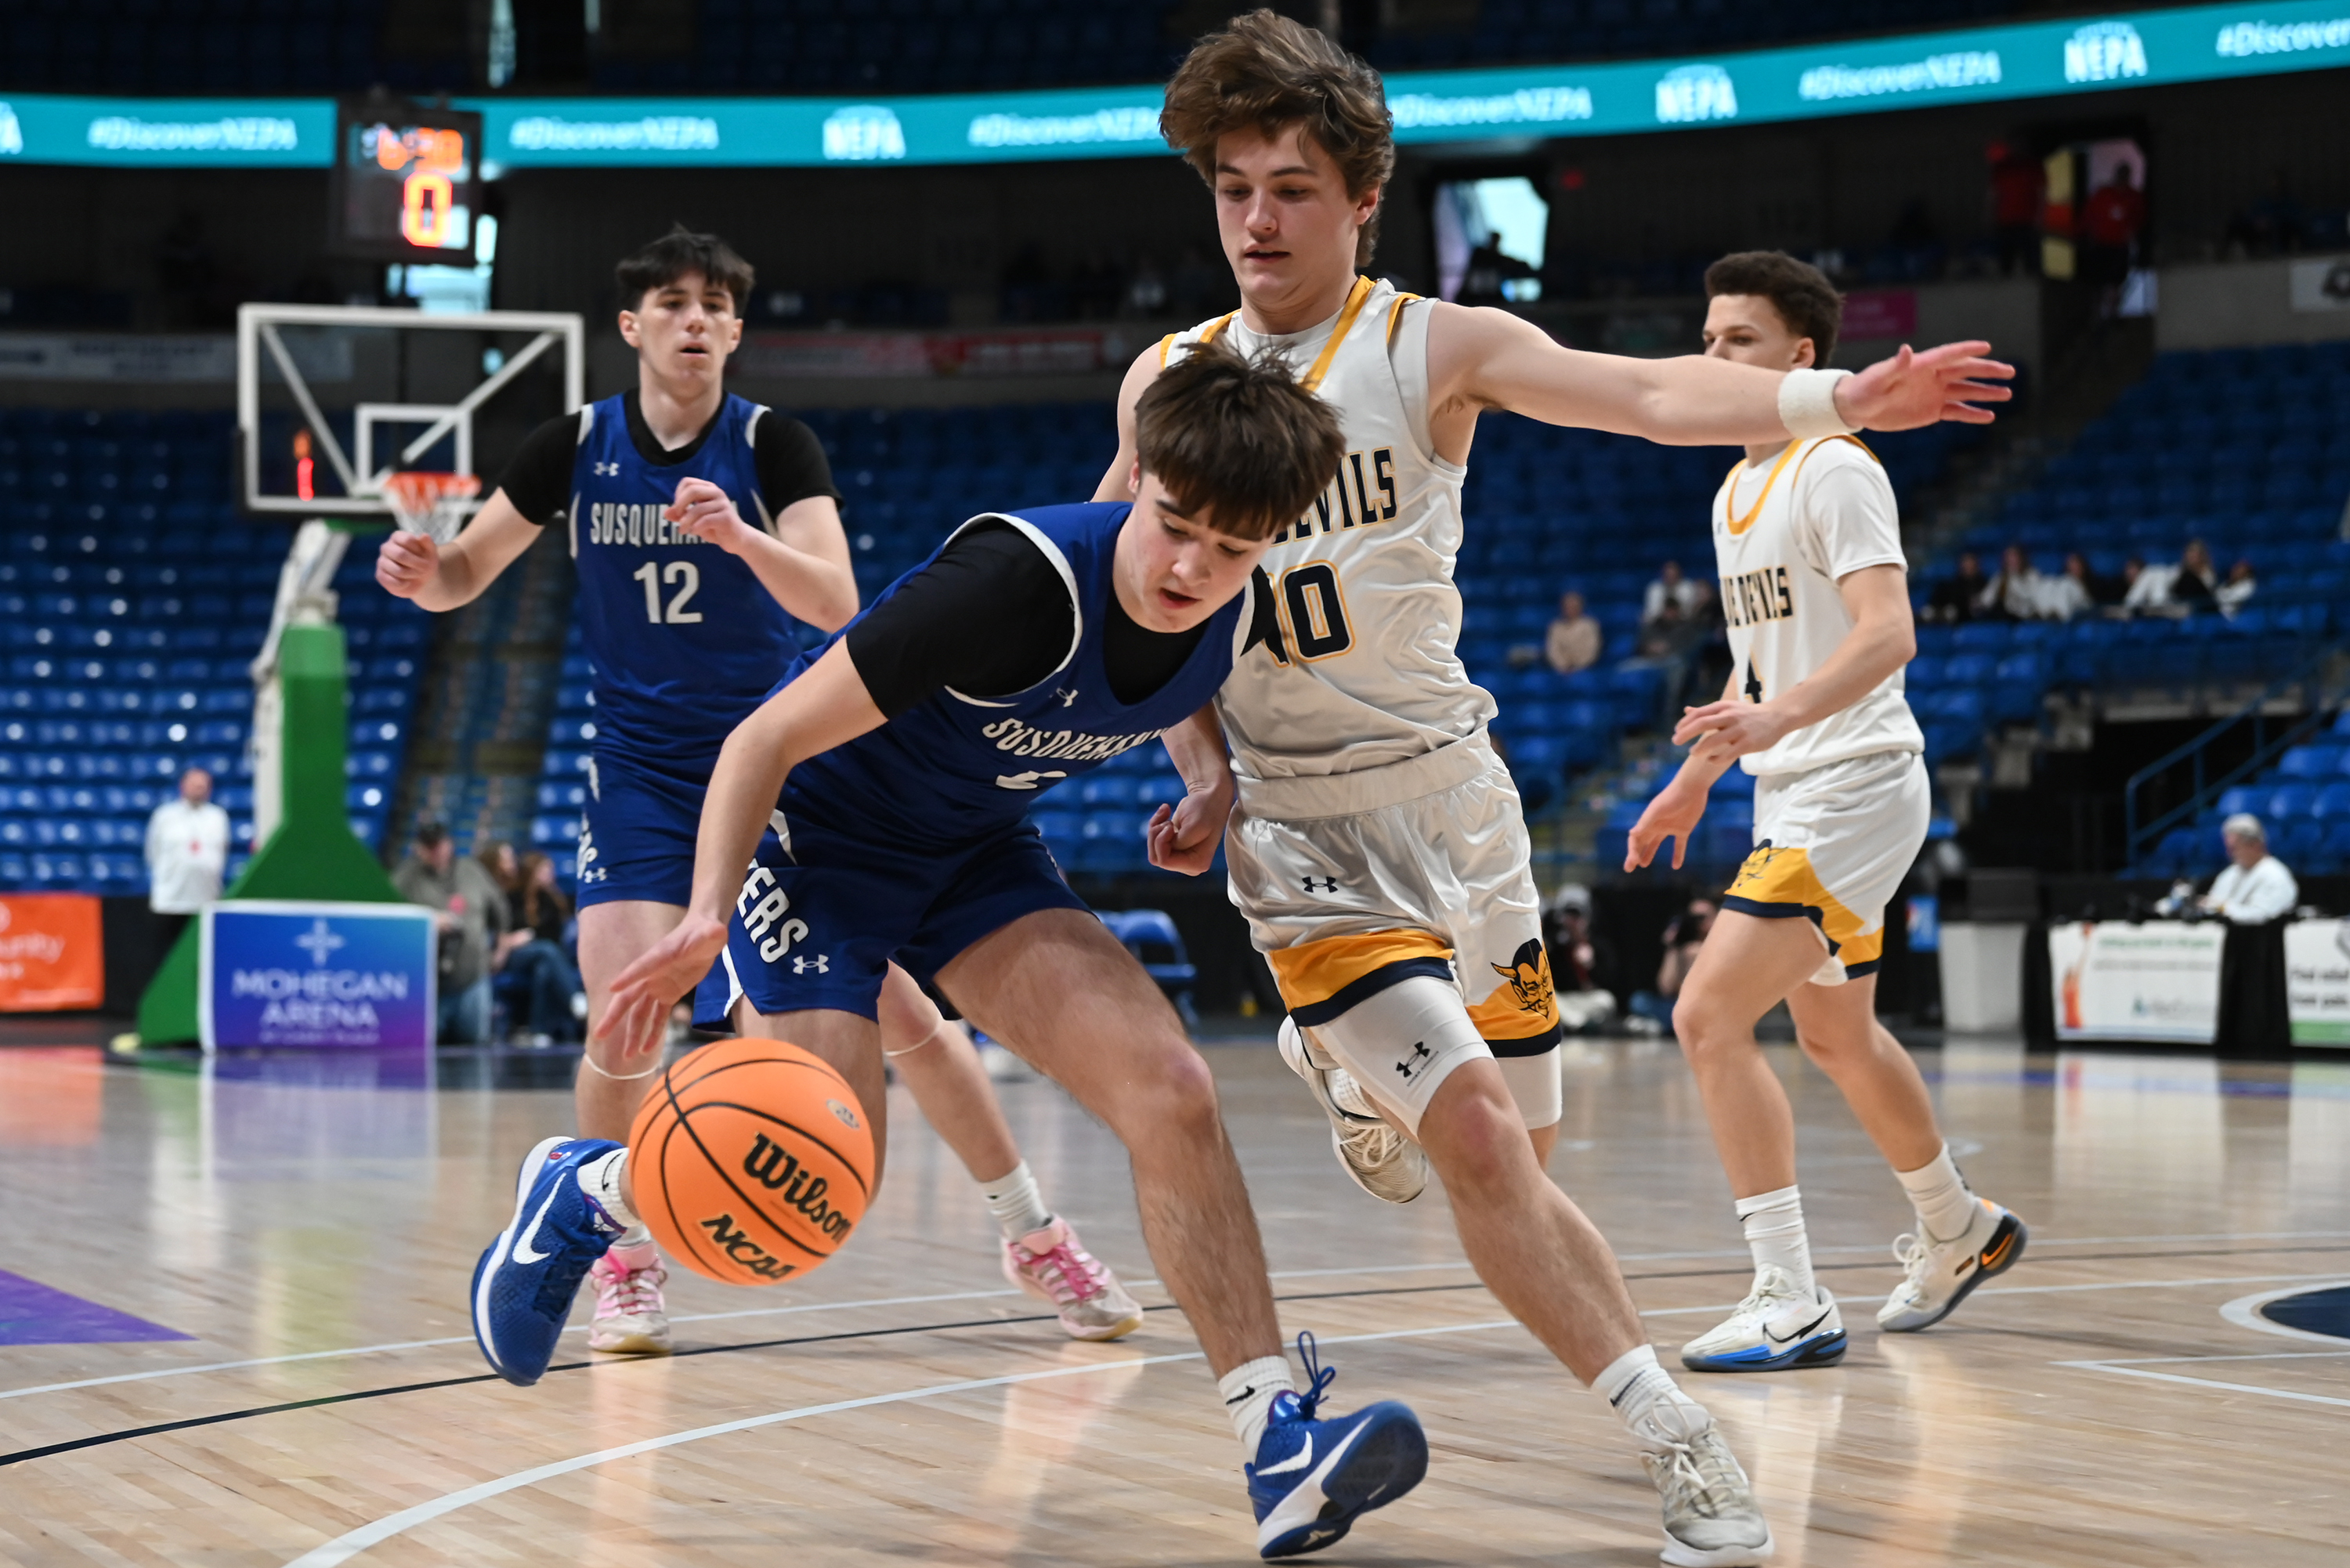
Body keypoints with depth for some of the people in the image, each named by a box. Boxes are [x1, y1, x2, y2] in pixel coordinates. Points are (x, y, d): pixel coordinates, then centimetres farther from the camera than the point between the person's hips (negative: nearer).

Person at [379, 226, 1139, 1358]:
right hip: (641, 771, 1)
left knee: (901, 1009, -4)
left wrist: (742, 537, -38)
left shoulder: (773, 445, -8)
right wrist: (419, 570, -19)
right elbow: (462, 578, 5)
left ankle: (1034, 1236, 12)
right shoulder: (577, 446, -2)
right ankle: (626, 1263, 5)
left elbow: (835, 602, -20)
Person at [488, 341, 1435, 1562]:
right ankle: (584, 1190, 16)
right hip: (819, 829, -6)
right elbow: (769, 737, -27)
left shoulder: (1231, 623, -12)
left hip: (974, 846, 6)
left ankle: (1279, 1447, -14)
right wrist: (706, 918, -37)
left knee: (1170, 1092, -14)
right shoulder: (1019, 581, -33)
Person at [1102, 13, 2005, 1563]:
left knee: (1518, 1166, 6)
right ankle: (1677, 1442, -12)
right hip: (1297, 822, -1)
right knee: (1478, 1139, -17)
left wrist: (1838, 397, -41)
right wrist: (1203, 772, 0)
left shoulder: (1432, 346, -8)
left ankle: (1352, 1066, 37)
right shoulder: (1166, 385, -1)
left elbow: (1646, 392, -24)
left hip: (1447, 784, 1)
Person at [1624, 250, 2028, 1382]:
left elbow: (1888, 632, -26)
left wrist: (1779, 717, -40)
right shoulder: (1736, 491, 15)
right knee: (1837, 1036, 23)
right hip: (1791, 795, 10)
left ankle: (1792, 1306, -17)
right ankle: (1959, 1231, 45)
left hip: (1853, 788, -10)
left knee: (1708, 1016, -19)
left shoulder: (1834, 471, -14)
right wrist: (1694, 781, 24)